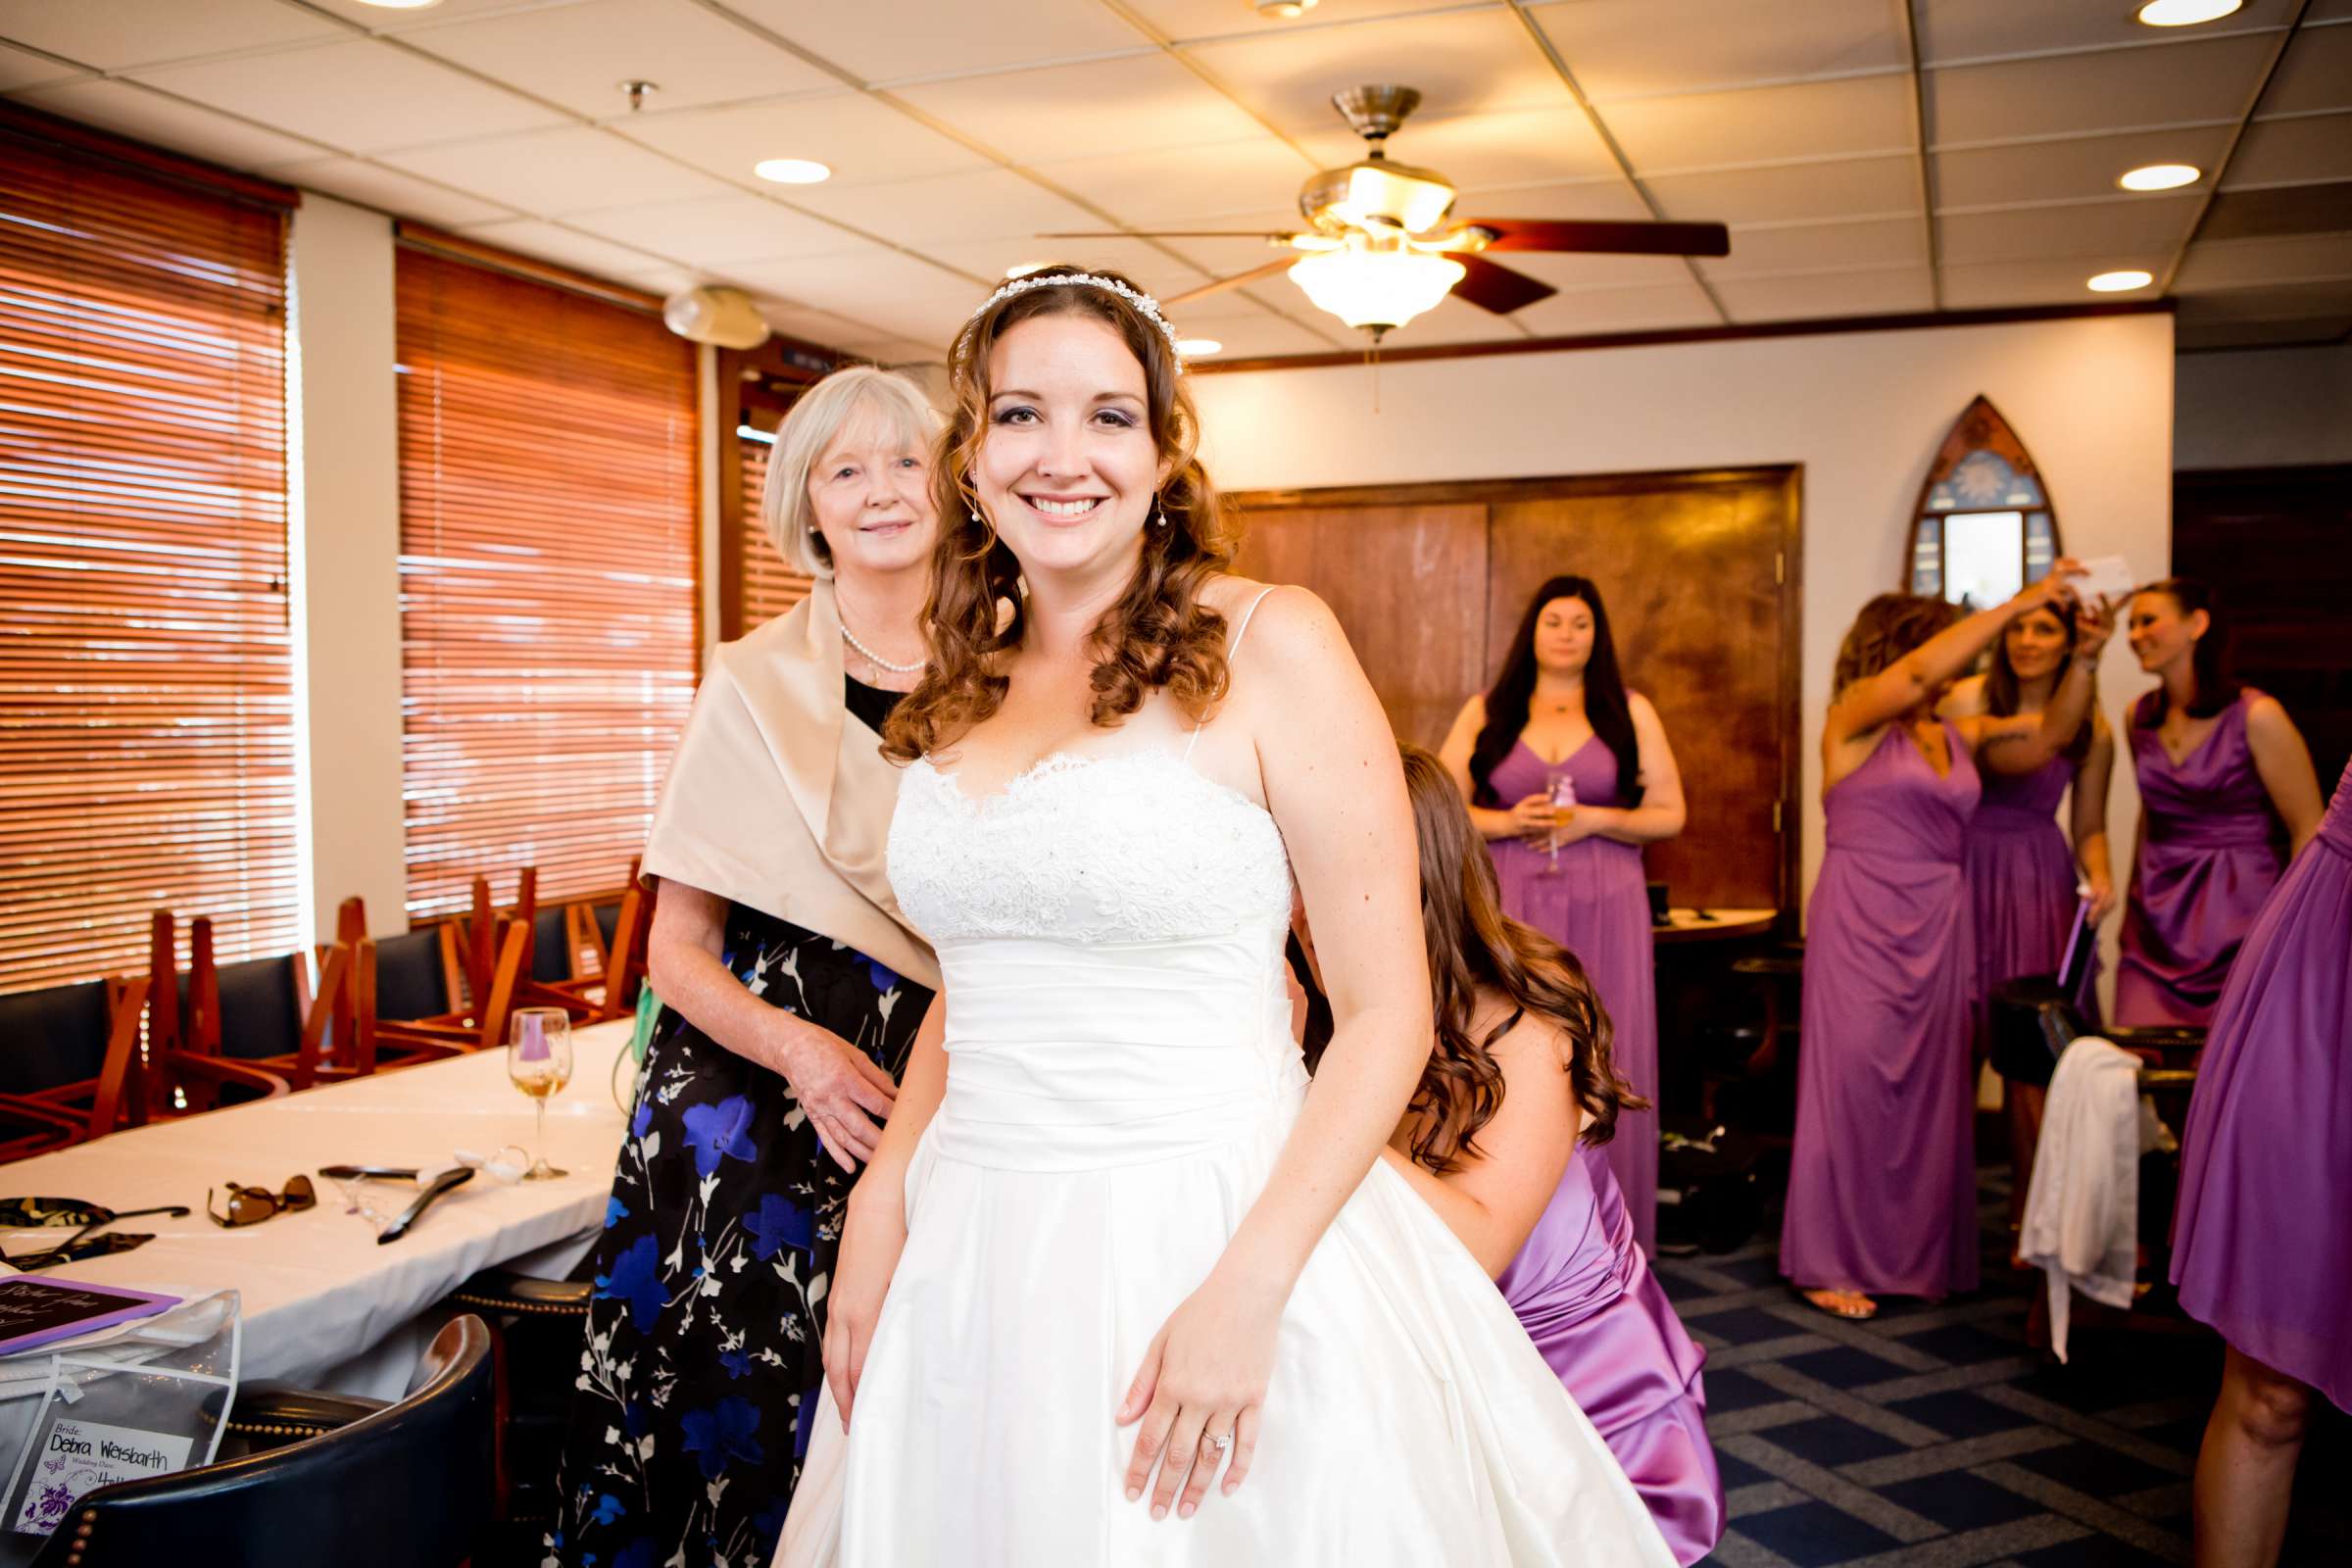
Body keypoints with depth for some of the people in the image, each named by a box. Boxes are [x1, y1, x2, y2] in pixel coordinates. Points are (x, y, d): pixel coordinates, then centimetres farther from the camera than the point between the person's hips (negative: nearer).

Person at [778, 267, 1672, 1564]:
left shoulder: (1268, 644, -9)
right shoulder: (965, 689, 7)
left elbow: (1388, 1013, -11)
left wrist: (1246, 1289, -18)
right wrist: (881, 1206, 3)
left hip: (1203, 1234, -5)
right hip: (968, 1256, 5)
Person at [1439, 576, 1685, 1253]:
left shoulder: (1631, 712, 10)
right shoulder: (1486, 713, 11)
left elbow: (1669, 815, 6)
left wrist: (1592, 820, -9)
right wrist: (1505, 822, -11)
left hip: (1604, 910, 0)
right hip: (1510, 909, 0)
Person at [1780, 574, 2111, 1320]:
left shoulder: (1960, 735, 12)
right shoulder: (1856, 715, -3)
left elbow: (2049, 736, 8)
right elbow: (1919, 673, -19)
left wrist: (2083, 659, -5)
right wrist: (2021, 603, -17)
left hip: (1938, 928, 6)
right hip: (1860, 922, -6)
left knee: (1932, 1087, 7)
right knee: (1853, 1079, -4)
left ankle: (1920, 1254, 19)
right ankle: (1831, 1262, 5)